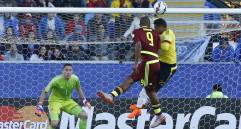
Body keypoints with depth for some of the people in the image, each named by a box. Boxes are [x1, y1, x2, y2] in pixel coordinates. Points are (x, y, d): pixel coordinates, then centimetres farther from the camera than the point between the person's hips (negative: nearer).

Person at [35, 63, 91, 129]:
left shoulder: (75, 79, -11)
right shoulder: (57, 80, -24)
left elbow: (79, 89, 12)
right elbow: (45, 92, -18)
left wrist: (84, 101, 12)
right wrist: (39, 106, -22)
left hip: (68, 101, 5)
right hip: (55, 101, -5)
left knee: (84, 115, -9)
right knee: (54, 124, -27)